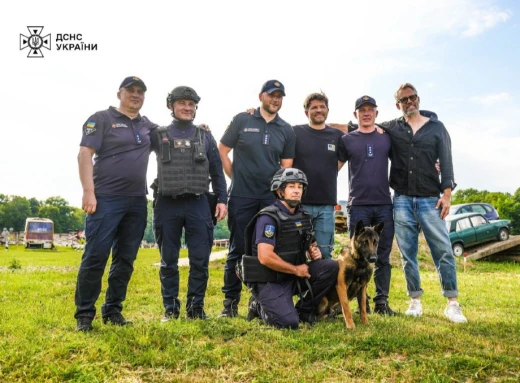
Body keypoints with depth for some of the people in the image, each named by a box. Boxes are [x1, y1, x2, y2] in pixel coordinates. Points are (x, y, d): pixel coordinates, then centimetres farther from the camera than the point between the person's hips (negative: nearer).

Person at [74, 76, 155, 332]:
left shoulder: (148, 126, 17)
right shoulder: (102, 119, 1)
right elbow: (85, 154, -7)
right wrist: (89, 191, -16)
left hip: (137, 202, 6)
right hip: (106, 199, -5)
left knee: (125, 259, 7)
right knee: (95, 257, -5)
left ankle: (113, 310, 18)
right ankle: (84, 314, 6)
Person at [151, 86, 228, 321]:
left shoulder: (205, 136, 12)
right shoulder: (158, 135, 9)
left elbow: (217, 172, 12)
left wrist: (222, 200, 4)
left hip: (198, 205, 1)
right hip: (167, 205, 0)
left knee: (200, 260, 0)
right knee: (168, 262, 7)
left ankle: (195, 307, 13)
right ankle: (170, 308, 18)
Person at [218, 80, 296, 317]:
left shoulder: (286, 130, 10)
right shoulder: (242, 120, 3)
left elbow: (287, 167, 12)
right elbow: (222, 151, 3)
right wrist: (236, 179, 2)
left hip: (272, 199, 3)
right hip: (241, 197, -2)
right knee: (238, 250, 3)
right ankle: (230, 302, 14)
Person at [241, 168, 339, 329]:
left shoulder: (303, 216, 7)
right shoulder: (268, 217, -18)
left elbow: (308, 244, 23)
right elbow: (265, 257, -26)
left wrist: (314, 251, -2)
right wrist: (296, 269, -16)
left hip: (295, 274, 7)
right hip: (269, 281, -7)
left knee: (331, 267, -9)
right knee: (289, 322, -23)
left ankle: (303, 310, 5)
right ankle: (260, 307, 9)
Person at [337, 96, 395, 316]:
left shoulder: (387, 138, 11)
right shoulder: (347, 140, 8)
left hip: (384, 205, 1)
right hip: (358, 205, -1)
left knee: (383, 256, 5)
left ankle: (382, 301, 14)